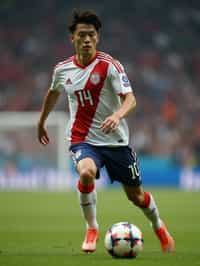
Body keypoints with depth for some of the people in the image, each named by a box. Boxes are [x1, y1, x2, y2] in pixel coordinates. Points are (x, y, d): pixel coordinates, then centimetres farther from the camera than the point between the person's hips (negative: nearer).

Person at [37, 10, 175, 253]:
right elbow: (53, 92, 23)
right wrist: (41, 123, 34)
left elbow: (130, 99, -21)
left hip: (115, 140, -1)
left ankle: (158, 227, 42)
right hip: (82, 139, 1)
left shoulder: (109, 65, -12)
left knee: (135, 195, 9)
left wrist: (117, 115, -43)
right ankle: (91, 229, -12)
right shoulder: (63, 69, 0)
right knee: (86, 173, -33)